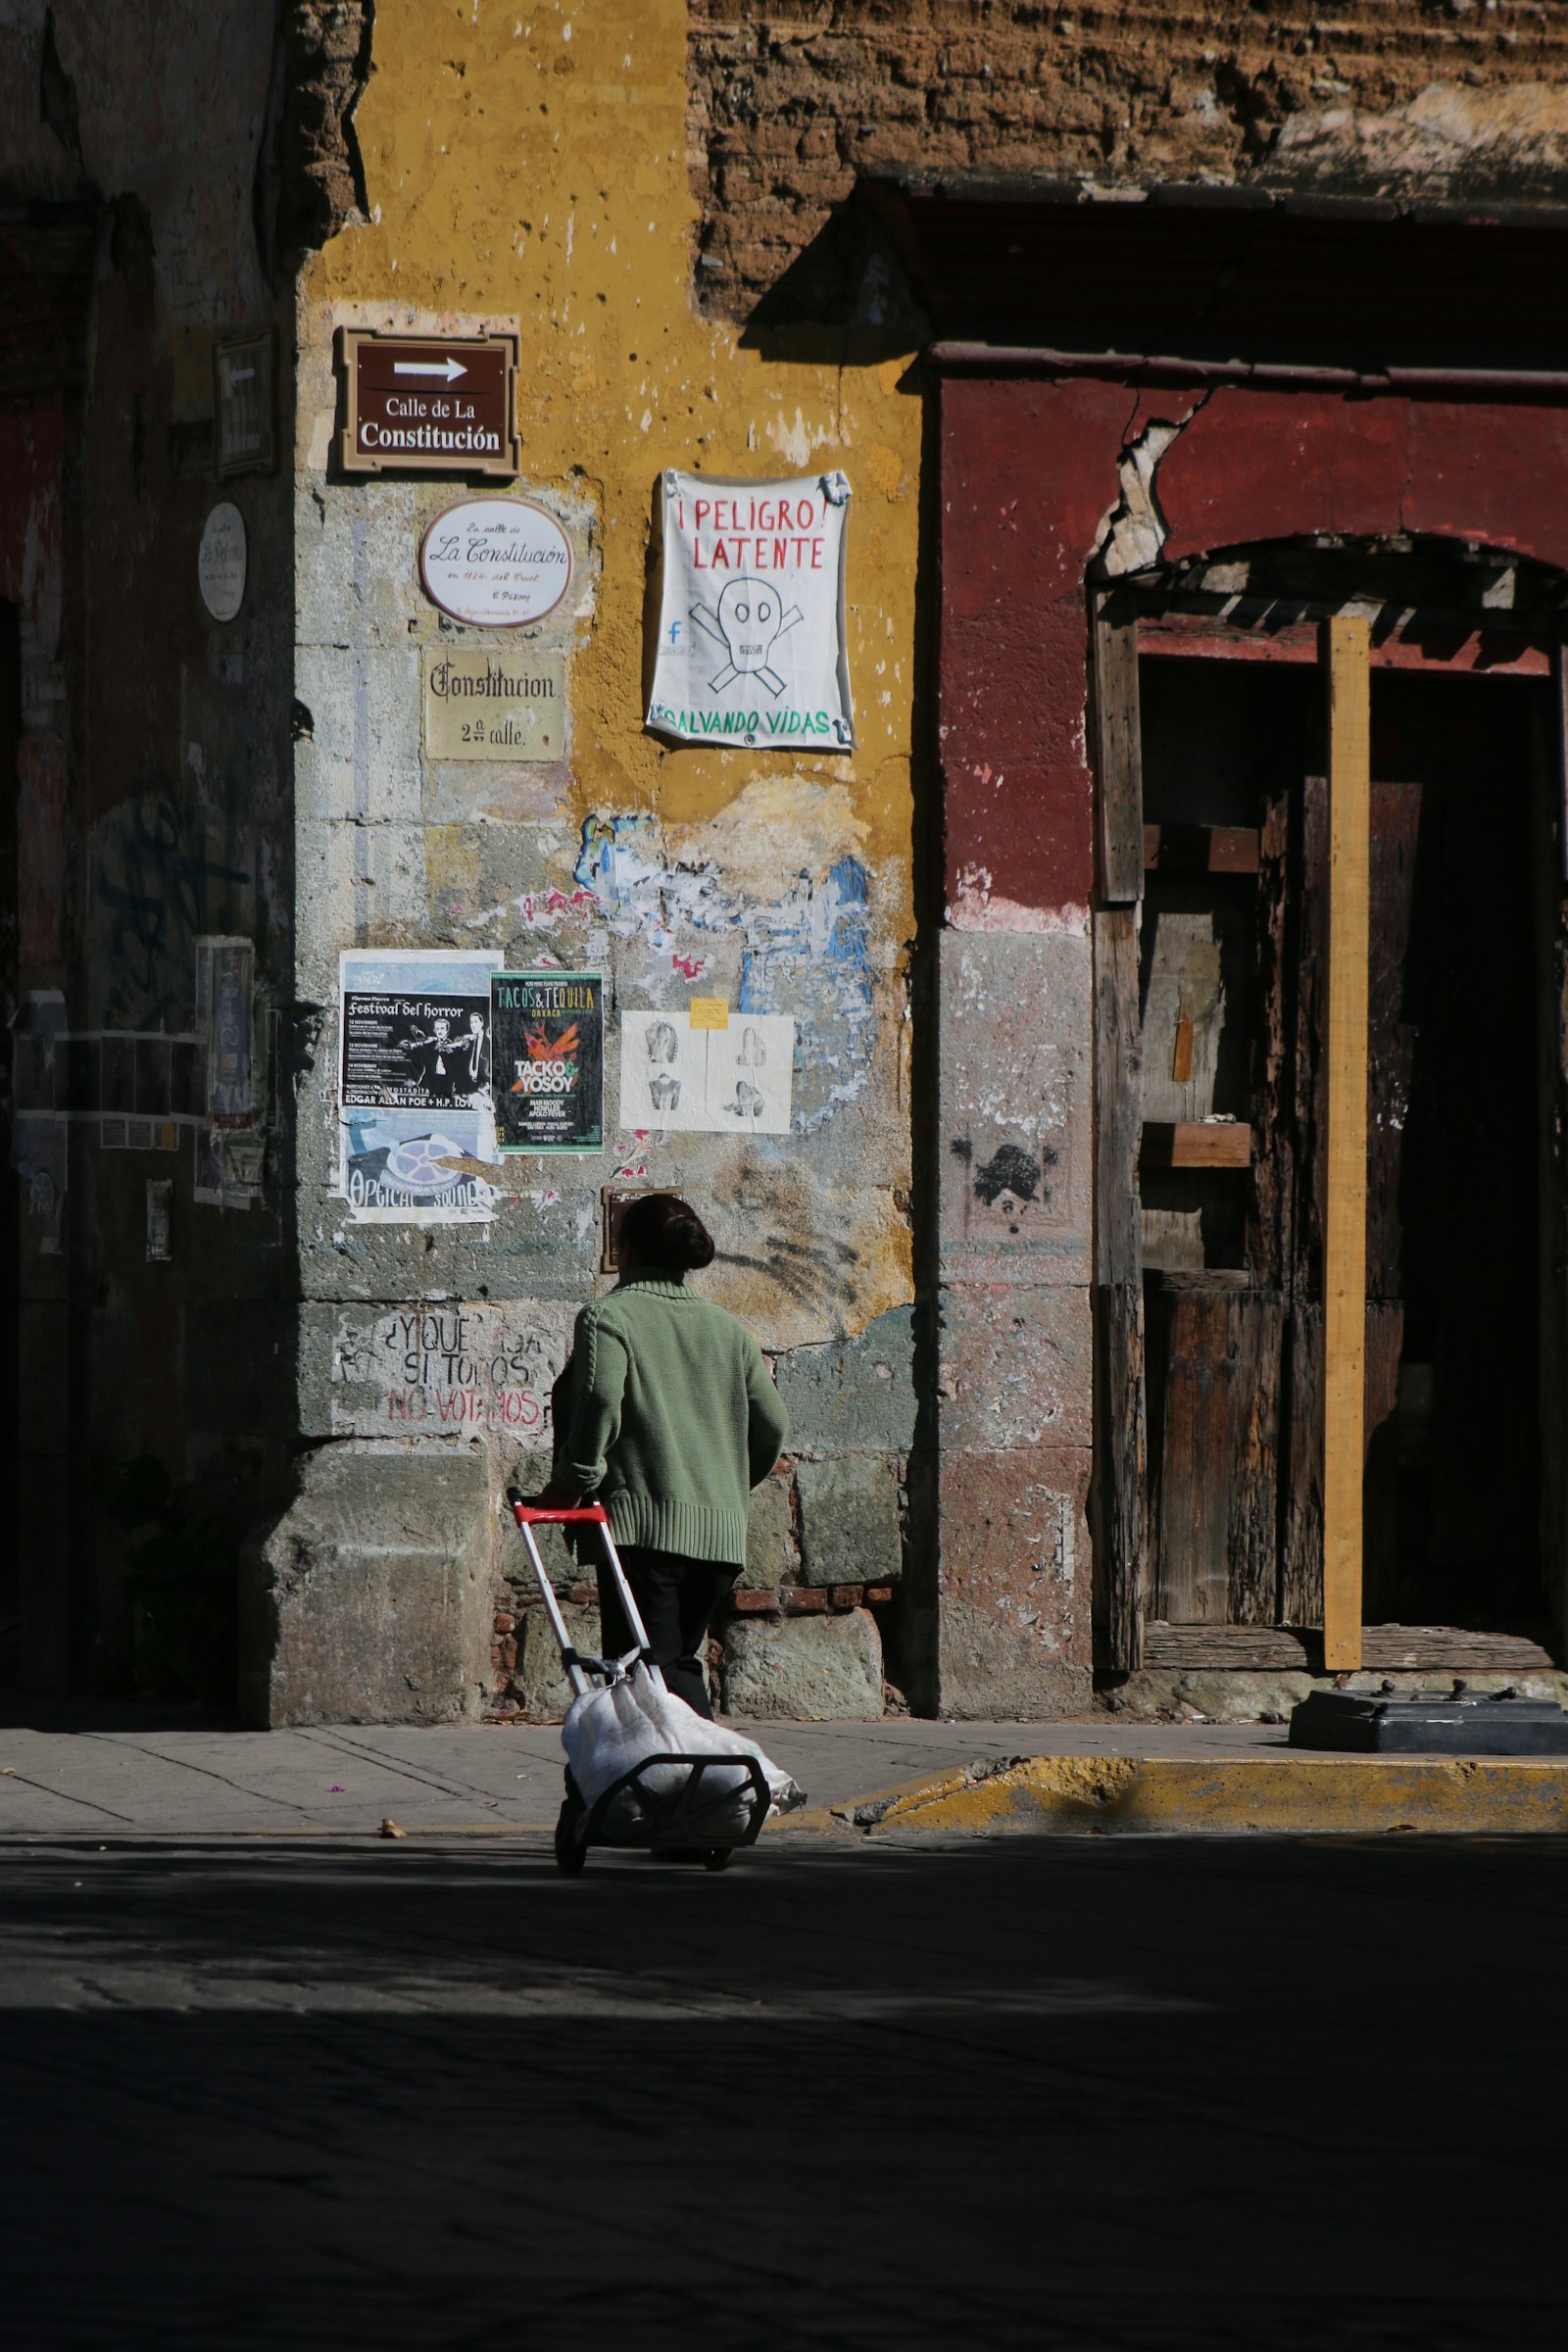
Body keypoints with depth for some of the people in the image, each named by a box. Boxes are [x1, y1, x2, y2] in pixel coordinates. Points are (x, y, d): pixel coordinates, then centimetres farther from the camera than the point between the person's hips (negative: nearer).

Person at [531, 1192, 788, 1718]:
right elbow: (772, 1424, 14)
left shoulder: (608, 1316, -2)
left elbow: (599, 1401, -19)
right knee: (680, 1661, 18)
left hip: (643, 1521, -7)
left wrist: (572, 1482, -9)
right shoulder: (727, 1328, 18)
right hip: (721, 1531, 7)